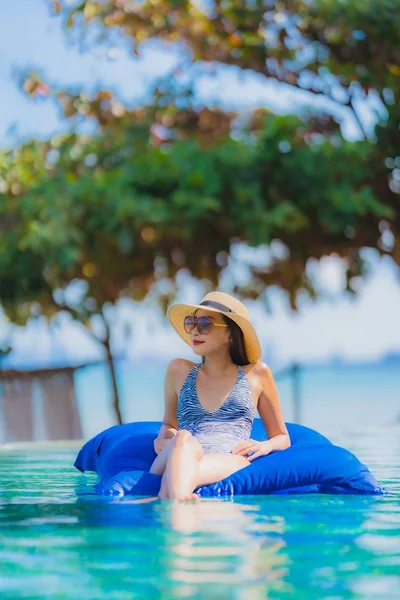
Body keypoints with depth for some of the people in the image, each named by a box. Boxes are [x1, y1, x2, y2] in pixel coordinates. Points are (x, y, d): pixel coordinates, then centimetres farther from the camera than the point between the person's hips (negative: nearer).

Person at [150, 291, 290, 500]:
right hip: (181, 461, 1)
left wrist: (264, 446, 4)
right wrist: (163, 441, 14)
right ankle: (178, 501, -68)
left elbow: (282, 438, 29)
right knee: (183, 439, -39)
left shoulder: (256, 373, 22)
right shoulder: (179, 371, 25)